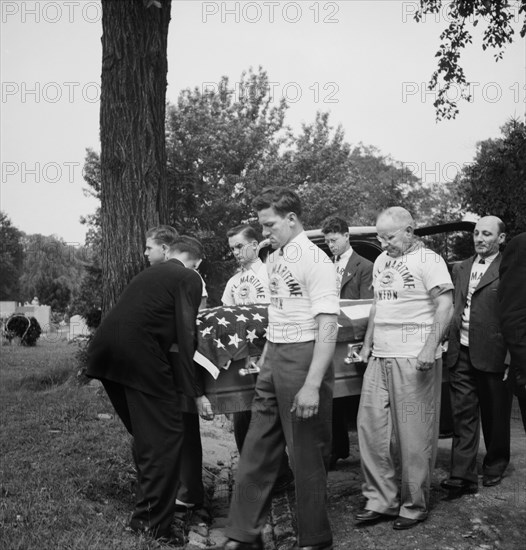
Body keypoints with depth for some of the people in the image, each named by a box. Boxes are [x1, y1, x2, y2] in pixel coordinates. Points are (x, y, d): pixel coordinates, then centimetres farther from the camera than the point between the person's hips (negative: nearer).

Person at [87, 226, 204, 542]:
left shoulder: (149, 276, 26)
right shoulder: (188, 278, 5)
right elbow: (186, 334, -5)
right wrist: (194, 390, -5)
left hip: (105, 351, 8)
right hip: (138, 353, -7)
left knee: (144, 431, 21)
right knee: (165, 435, 0)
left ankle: (149, 500, 32)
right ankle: (153, 522, 1)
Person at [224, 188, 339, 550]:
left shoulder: (316, 261, -14)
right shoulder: (274, 258, 12)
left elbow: (328, 326, -19)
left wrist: (312, 385, -23)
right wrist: (265, 357, 12)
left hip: (303, 357, -8)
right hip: (273, 358, 8)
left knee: (307, 453, 5)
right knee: (258, 449, 12)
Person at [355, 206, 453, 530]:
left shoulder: (428, 260, -6)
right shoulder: (381, 261, 16)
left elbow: (445, 305, -12)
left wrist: (431, 346, -23)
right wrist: (368, 343, 18)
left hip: (414, 359, -7)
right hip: (380, 358, 7)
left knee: (414, 436, 0)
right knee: (370, 427, 5)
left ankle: (415, 505, 15)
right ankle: (381, 500, 17)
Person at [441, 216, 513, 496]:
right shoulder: (460, 269, 14)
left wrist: (511, 355, -13)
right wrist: (446, 341, 9)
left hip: (492, 354, -4)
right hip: (461, 352, 5)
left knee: (495, 415, 11)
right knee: (463, 415, 2)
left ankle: (495, 466, 30)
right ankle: (463, 475, 3)